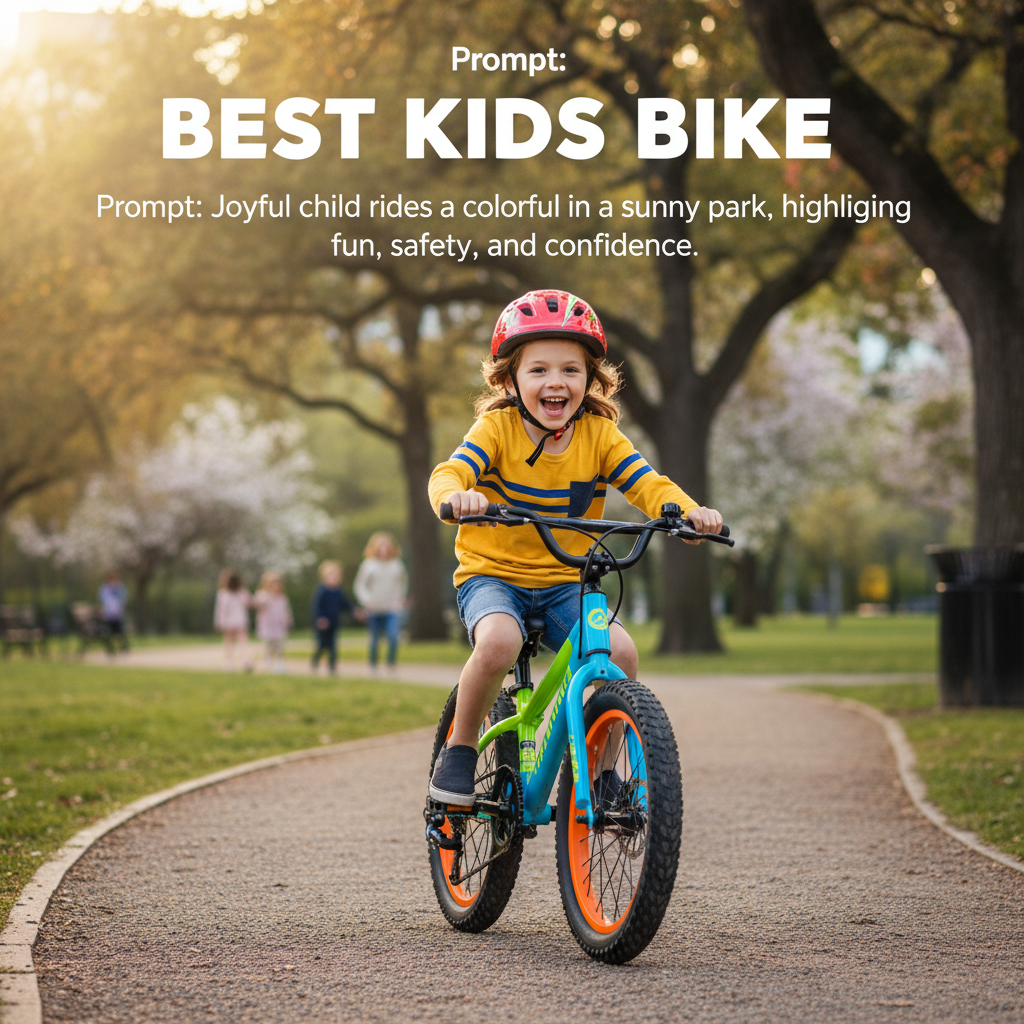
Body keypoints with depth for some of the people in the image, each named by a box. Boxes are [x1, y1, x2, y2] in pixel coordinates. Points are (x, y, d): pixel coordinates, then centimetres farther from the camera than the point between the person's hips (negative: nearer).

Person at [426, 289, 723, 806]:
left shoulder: (600, 435, -2)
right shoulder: (497, 427, -10)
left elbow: (648, 484, -12)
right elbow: (447, 473, -25)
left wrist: (686, 510, -35)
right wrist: (457, 496, -50)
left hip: (566, 580, 3)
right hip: (491, 573, -3)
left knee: (621, 652, -23)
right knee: (498, 641, -35)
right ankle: (459, 748, -10)